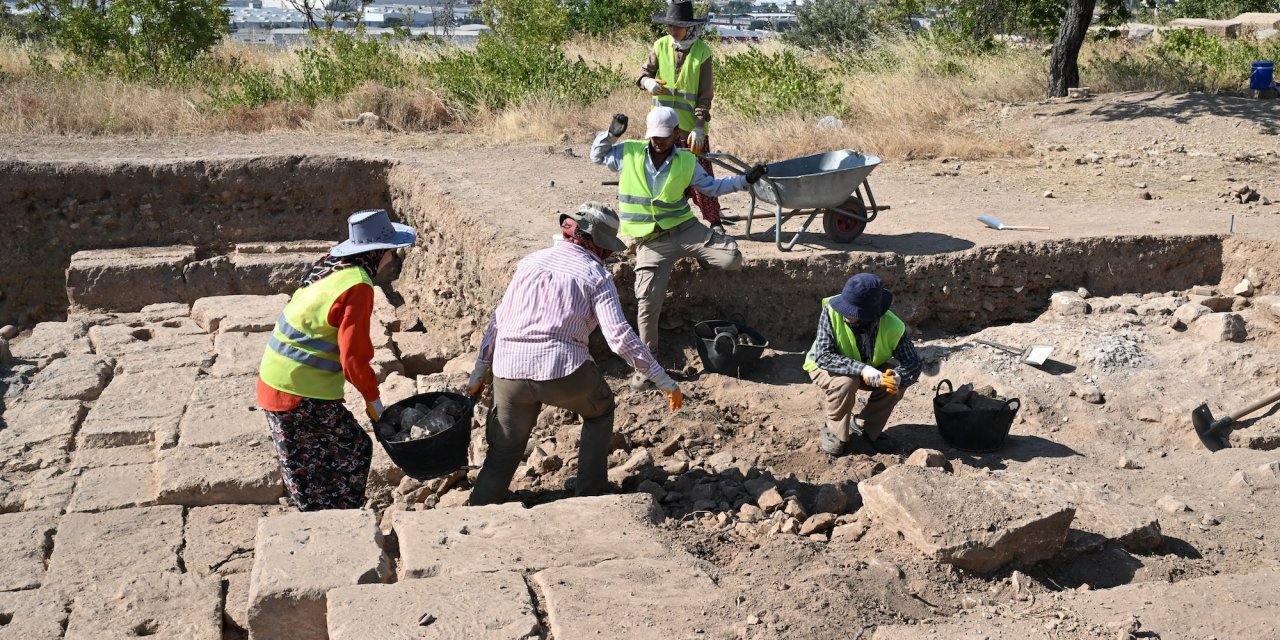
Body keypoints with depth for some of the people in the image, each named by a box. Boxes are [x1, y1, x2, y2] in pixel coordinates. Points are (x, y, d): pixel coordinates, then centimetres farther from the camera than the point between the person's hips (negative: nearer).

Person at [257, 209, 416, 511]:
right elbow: (353, 354, -20)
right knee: (354, 451, 6)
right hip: (302, 395, -9)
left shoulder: (331, 266, 7)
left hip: (276, 381, 9)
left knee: (306, 464, 17)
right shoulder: (357, 286, -19)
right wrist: (372, 397, -7)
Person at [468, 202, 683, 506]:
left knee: (503, 453, 16)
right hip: (562, 370, -3)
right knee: (600, 411, 26)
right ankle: (589, 495, 26)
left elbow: (498, 321, 16)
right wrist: (662, 379, -2)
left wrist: (479, 372, 24)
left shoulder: (531, 261, 16)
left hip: (508, 372, 4)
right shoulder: (596, 275, 2)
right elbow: (619, 335, -7)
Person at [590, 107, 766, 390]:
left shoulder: (687, 162, 3)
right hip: (650, 243, -1)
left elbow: (711, 186, 15)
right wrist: (610, 134, -4)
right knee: (647, 302, -12)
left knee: (732, 259, -15)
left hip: (685, 229, 2)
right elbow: (597, 156, 14)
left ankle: (700, 256, 21)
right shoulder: (628, 153, 0)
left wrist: (744, 180, 8)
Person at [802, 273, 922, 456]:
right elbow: (823, 356, -38)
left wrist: (897, 377, -45)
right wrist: (862, 370, -49)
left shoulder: (893, 327, -27)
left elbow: (913, 364, -21)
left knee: (897, 383, -21)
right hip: (825, 367, -3)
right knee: (846, 381, -34)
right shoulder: (832, 311, -34)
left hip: (869, 368, 3)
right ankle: (834, 432, -7)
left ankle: (868, 428, 5)